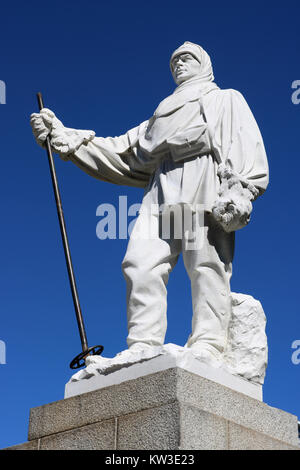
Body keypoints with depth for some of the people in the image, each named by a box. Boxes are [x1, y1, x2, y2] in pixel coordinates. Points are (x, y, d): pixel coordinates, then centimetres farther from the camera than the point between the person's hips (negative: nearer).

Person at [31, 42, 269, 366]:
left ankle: (207, 347, -27)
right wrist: (65, 137, 23)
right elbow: (121, 150, 31)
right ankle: (143, 348, -21)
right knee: (142, 262, -15)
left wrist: (239, 189, -14)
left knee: (206, 263, -19)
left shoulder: (227, 99, 26)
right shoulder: (164, 114, 38)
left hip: (205, 173, -4)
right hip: (163, 186, 4)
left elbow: (245, 141, 7)